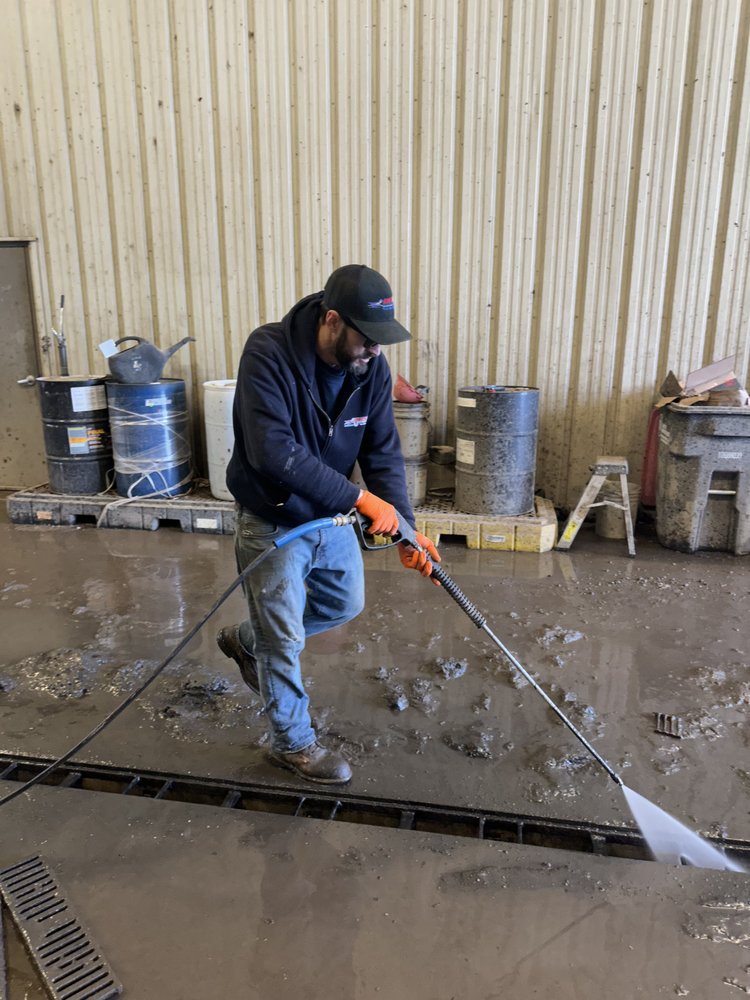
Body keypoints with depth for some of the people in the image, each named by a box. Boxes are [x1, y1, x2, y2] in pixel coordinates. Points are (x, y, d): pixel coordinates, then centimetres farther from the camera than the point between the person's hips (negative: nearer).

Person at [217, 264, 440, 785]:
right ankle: (293, 742, 31)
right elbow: (274, 452, -37)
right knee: (284, 640, 6)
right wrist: (360, 498, -36)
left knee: (346, 605, 23)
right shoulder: (269, 352, -28)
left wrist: (405, 528, -20)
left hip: (330, 516, 6)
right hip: (272, 522, -6)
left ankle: (247, 640, 45)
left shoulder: (371, 368, -11)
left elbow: (384, 453, -9)